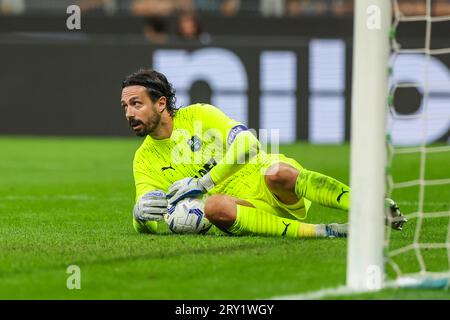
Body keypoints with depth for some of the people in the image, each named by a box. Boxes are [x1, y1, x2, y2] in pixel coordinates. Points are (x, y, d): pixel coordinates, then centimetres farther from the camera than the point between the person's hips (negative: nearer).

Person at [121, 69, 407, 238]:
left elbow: (248, 143, -13)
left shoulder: (198, 115, 0)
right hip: (245, 207, 2)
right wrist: (141, 213, -23)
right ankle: (318, 232, -40)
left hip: (262, 179, -2)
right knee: (213, 206, -36)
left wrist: (202, 182, -18)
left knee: (277, 173, -39)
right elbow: (148, 225, 3)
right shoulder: (145, 159, 8)